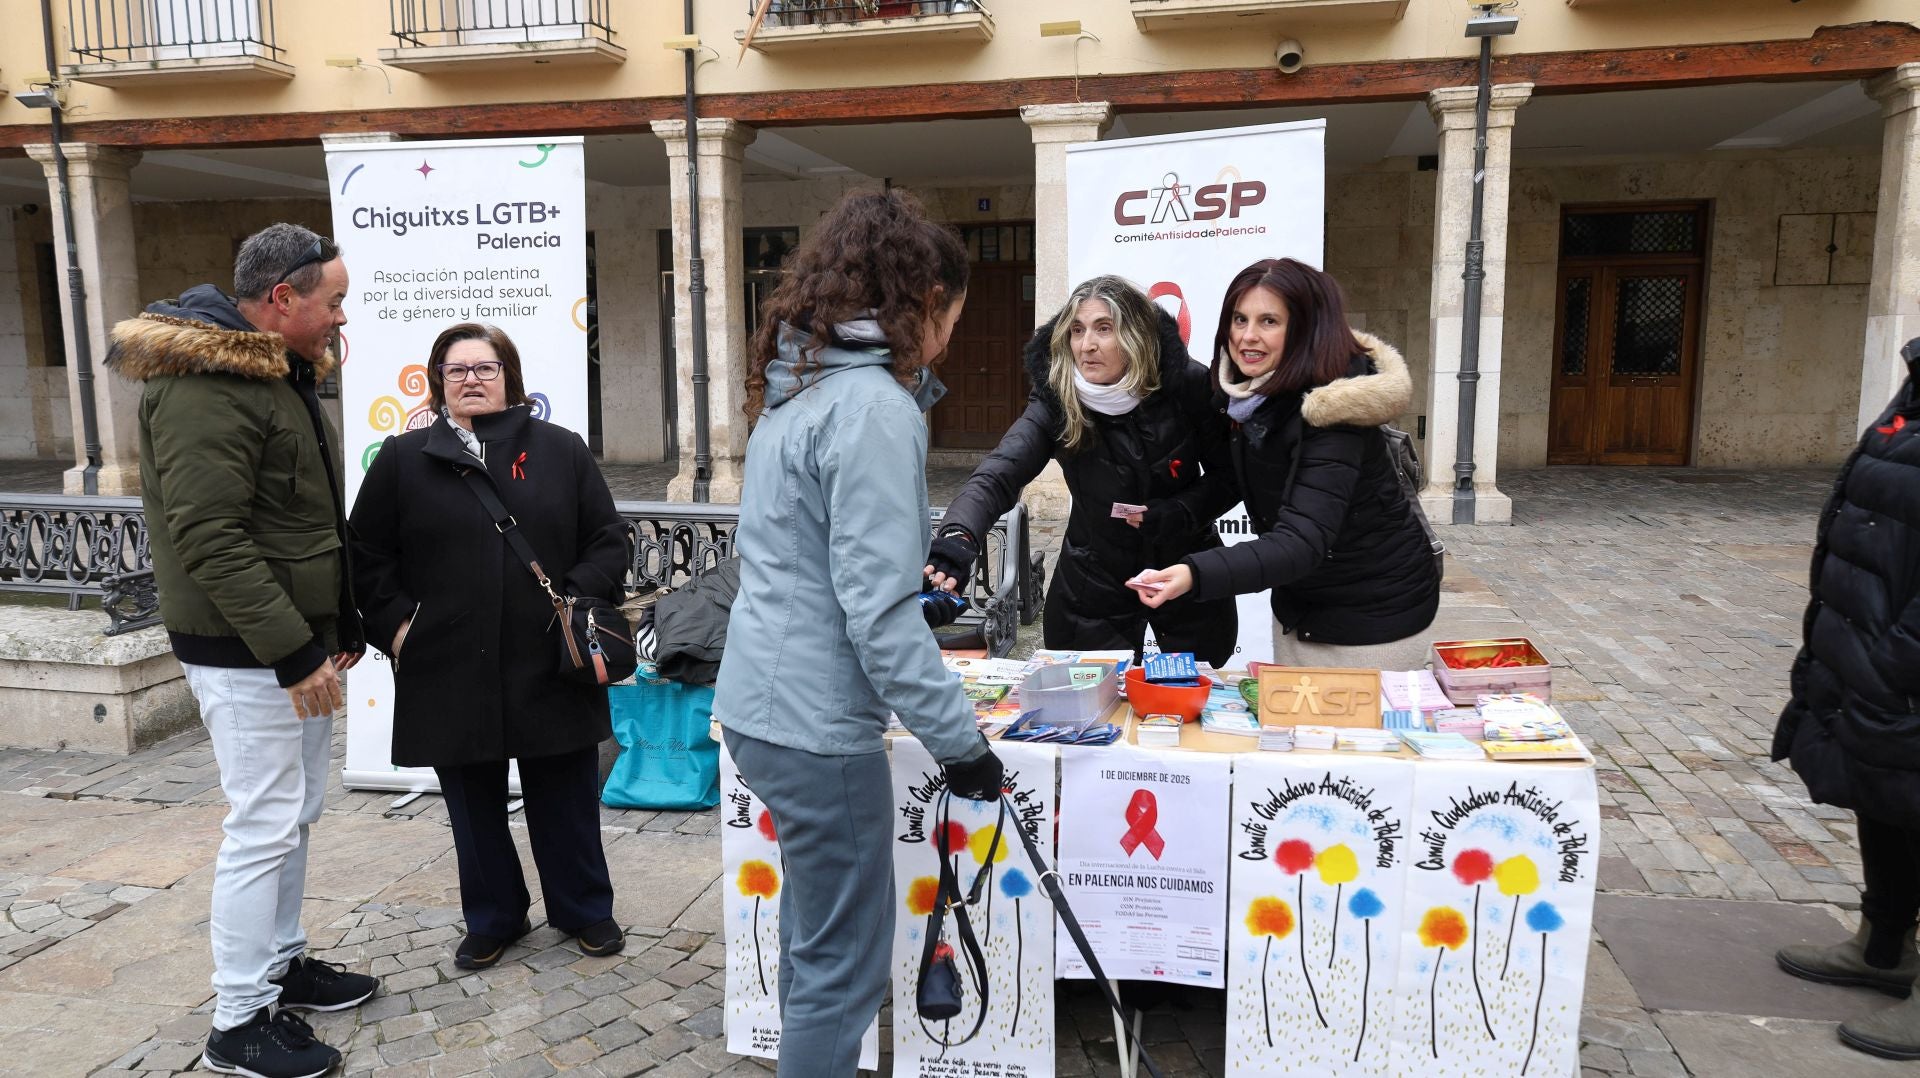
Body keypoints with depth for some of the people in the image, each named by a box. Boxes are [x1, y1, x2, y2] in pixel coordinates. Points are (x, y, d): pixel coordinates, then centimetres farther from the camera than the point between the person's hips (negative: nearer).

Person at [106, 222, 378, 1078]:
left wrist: (338, 628, 16)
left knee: (294, 815, 17)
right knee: (264, 827, -4)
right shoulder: (204, 387, -17)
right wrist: (294, 653, -24)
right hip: (246, 653, -9)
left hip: (298, 640, 10)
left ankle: (281, 963, 32)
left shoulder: (281, 374, 14)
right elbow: (210, 538, -24)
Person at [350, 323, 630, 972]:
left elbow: (608, 539, 6)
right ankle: (492, 919, 31)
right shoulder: (403, 460, 6)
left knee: (566, 798, 10)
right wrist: (395, 624, -4)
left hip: (551, 665, 0)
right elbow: (367, 556, 7)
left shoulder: (560, 450, 5)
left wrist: (578, 598, -7)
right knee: (474, 804, 13)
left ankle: (585, 910, 28)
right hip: (450, 671, 1)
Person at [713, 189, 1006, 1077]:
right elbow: (877, 611, -22)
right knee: (843, 966, 5)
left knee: (814, 934, 24)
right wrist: (959, 741, -16)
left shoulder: (797, 385, 10)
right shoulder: (874, 409, -18)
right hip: (818, 722, -10)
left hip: (759, 703, 10)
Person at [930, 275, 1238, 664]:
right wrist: (958, 538, -52)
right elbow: (997, 477, -33)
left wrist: (1182, 513, -24)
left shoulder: (1187, 385, -17)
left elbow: (1228, 476, -5)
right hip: (1096, 585, 0)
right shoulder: (1055, 401, -19)